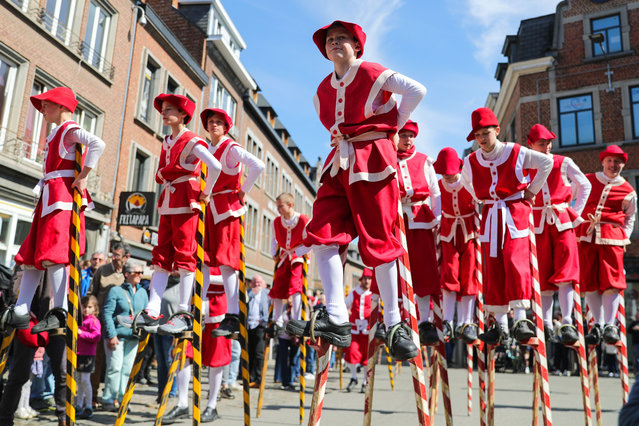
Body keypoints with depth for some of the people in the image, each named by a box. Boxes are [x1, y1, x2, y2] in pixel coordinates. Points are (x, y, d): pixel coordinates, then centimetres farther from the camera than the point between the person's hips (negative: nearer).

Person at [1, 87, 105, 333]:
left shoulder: (69, 129, -4)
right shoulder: (56, 134, 25)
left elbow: (98, 144, -24)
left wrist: (83, 177, -23)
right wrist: (40, 189, 8)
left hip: (62, 196, -10)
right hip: (49, 197, 10)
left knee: (53, 254, -14)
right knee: (31, 254, 7)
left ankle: (59, 312, -11)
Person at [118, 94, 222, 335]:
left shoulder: (191, 141, -7)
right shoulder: (166, 142, 18)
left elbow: (215, 166, -21)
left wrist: (206, 193, -13)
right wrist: (163, 178, 9)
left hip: (185, 202, -8)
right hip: (167, 203, 8)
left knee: (184, 255, -8)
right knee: (162, 256, 3)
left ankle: (184, 314, -4)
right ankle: (152, 312, 4)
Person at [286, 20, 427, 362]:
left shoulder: (373, 74, -1)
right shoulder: (323, 89, 18)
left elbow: (417, 91, -7)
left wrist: (394, 124, -1)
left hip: (372, 161, -6)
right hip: (339, 163, 6)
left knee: (378, 240, -6)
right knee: (322, 234, -12)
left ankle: (394, 324, 5)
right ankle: (336, 318, -14)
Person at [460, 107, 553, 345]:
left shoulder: (516, 153, -6)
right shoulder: (470, 162, 4)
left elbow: (546, 162, 8)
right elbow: (466, 182, 26)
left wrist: (532, 190, 5)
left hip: (515, 213, -3)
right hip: (489, 218, 4)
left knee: (516, 264, -15)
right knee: (492, 270, 1)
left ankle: (521, 319, -10)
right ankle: (500, 324, 8)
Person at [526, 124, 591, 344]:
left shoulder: (564, 163, 5)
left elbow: (585, 186, 12)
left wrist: (575, 213, 4)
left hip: (562, 222, 0)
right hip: (538, 225, 1)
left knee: (565, 274, -10)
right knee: (543, 276, 2)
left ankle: (567, 324, -10)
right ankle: (546, 325, 9)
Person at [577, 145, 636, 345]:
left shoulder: (628, 191, 10)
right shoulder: (588, 180, 12)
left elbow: (629, 218, 19)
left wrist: (623, 238, 6)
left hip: (612, 237, -1)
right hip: (586, 236, 1)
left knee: (611, 281, -7)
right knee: (588, 281, 0)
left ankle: (610, 325, 0)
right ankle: (597, 324, 11)